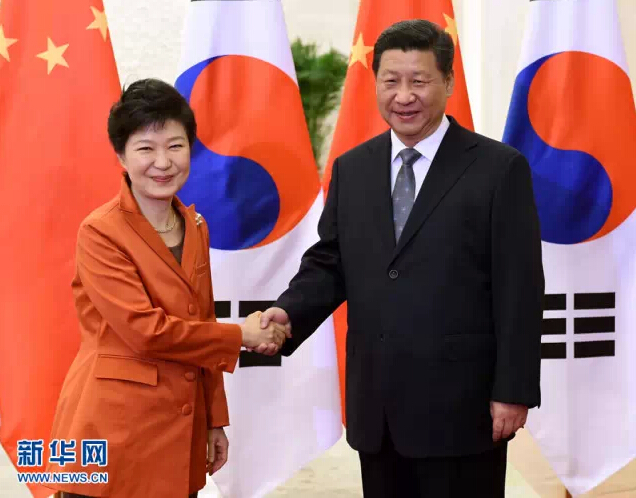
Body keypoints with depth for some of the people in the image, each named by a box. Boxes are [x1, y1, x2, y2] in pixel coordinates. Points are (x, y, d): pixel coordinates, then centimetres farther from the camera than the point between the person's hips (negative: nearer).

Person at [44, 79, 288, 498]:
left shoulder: (196, 228, 10)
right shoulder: (101, 233, -12)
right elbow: (144, 330, -19)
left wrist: (216, 420, 13)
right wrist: (240, 337, -10)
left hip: (182, 427, 6)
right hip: (114, 432, -6)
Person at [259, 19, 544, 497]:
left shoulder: (500, 168, -5)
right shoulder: (351, 168, 10)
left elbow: (520, 288, -7)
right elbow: (330, 262, 11)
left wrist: (513, 390, -11)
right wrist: (289, 312, -8)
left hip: (461, 401, -4)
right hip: (376, 404, 5)